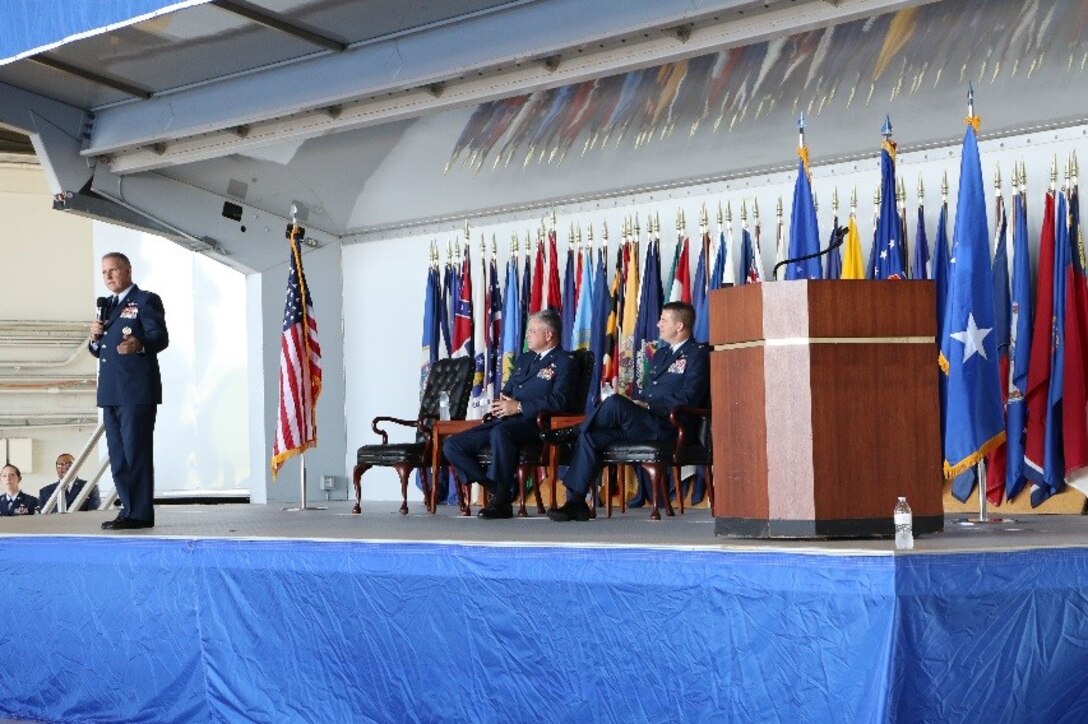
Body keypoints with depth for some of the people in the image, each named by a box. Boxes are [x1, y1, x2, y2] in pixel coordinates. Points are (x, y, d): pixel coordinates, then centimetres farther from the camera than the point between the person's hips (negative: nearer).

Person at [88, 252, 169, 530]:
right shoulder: (108, 306, 23)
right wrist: (95, 338, 3)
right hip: (111, 393, 8)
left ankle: (139, 513, -7)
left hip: (137, 392, -8)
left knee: (136, 452, -9)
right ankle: (130, 509, 15)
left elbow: (160, 337, -15)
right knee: (118, 456, 9)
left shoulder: (146, 301, -1)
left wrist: (139, 344, -36)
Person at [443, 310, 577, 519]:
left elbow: (559, 400, -13)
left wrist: (519, 407, -19)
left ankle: (501, 500, -31)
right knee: (452, 446, -9)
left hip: (533, 424, -8)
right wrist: (499, 404, 6)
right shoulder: (524, 359, 28)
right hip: (503, 421, 8)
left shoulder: (564, 362, 2)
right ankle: (497, 489, -7)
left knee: (500, 432, -42)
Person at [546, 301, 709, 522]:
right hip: (642, 423, 8)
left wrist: (647, 404, -13)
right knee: (590, 436, -14)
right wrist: (637, 403, 5)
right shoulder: (660, 354, 27)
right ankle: (575, 501, -15)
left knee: (615, 402, -31)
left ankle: (569, 433, -9)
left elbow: (688, 400, -13)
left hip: (666, 427, -8)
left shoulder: (697, 355, -1)